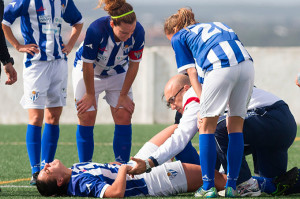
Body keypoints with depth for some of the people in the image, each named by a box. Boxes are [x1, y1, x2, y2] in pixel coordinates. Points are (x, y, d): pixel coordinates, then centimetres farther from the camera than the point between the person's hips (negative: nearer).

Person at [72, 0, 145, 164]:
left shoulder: (138, 32, -29)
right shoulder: (96, 30, -39)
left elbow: (133, 64, -13)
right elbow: (88, 65, -24)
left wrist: (123, 95, -7)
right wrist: (90, 94, -13)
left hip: (117, 73, 3)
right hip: (88, 71, -3)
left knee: (123, 116, -5)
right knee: (86, 117, -5)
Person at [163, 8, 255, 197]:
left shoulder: (179, 37, 22)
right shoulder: (217, 25, 38)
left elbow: (192, 73, 13)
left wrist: (202, 101, 8)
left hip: (220, 68, -5)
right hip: (246, 64, 5)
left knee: (207, 127, 7)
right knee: (236, 127, 13)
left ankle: (208, 187, 5)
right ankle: (232, 186, 12)